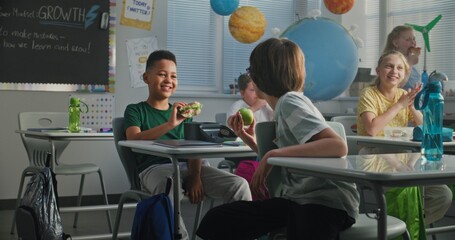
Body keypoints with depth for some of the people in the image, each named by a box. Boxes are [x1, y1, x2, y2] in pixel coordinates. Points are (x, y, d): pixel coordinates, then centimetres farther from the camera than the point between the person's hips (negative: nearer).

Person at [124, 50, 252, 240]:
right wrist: (170, 124, -22)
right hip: (154, 167, -4)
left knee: (239, 185, -19)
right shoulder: (135, 110, 13)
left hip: (186, 166, 4)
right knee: (167, 187, -42)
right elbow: (134, 140, -9)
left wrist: (195, 176, -10)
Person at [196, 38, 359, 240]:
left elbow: (339, 146, -26)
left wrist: (273, 155, -28)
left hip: (328, 200, -8)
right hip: (299, 198, 8)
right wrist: (248, 138, 10)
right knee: (217, 220, -5)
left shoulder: (290, 102, -11)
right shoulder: (283, 106, 14)